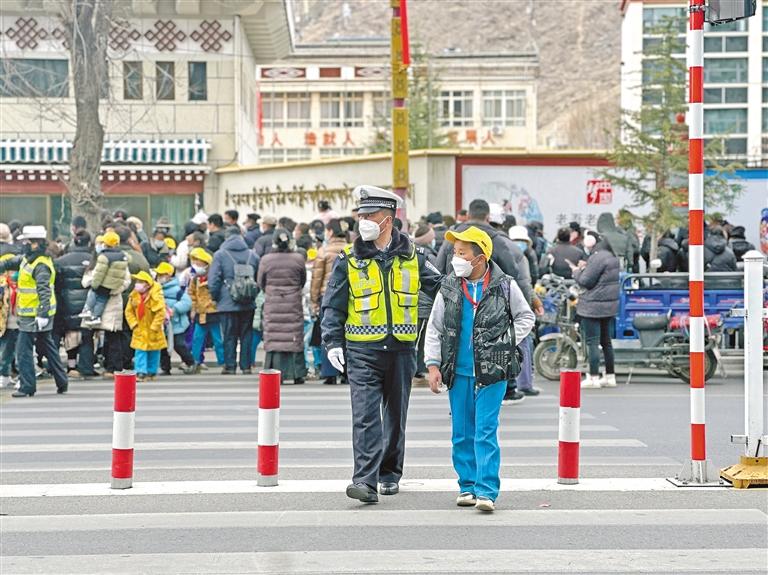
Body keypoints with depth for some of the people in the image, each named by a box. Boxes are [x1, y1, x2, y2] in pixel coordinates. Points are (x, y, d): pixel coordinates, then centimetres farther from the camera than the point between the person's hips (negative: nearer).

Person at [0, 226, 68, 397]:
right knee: (47, 347, 16)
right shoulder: (27, 259, 12)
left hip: (34, 316, -10)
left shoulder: (41, 266, -18)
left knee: (24, 350, -5)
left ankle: (27, 387, -1)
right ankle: (62, 382, 23)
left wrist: (42, 314, -31)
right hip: (35, 314, 10)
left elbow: (44, 291, -25)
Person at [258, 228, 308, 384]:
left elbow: (261, 283, 5)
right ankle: (297, 375, 8)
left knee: (274, 339, 3)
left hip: (272, 306, 0)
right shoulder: (298, 259, -6)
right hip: (294, 305, 0)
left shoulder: (266, 260, -7)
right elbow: (303, 281, 7)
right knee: (295, 339, 7)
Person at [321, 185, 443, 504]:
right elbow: (333, 305, 4)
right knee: (365, 415, -12)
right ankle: (365, 480, -17)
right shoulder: (349, 259, 2)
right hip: (363, 349, -2)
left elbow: (439, 287, 14)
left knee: (396, 414, 12)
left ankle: (390, 474, 27)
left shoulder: (412, 256, 5)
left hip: (401, 348, 2)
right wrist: (333, 343, -4)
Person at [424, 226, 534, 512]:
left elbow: (526, 317, 12)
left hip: (492, 373, -3)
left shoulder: (504, 286, -2)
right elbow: (434, 329, 9)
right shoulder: (449, 288, 4)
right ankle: (468, 486, 20)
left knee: (486, 432, -9)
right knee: (462, 433, 9)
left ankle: (486, 491, -8)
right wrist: (433, 365, 2)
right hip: (458, 372, 3)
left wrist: (506, 344, 0)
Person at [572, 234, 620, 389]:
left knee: (592, 342, -5)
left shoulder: (598, 257, -17)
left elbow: (585, 281, -16)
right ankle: (610, 376, 19)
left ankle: (593, 378, -5)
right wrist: (586, 268, 13)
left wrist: (577, 271, 2)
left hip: (594, 306, -9)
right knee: (606, 341, 15)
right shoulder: (614, 257, 12)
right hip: (610, 305, 9)